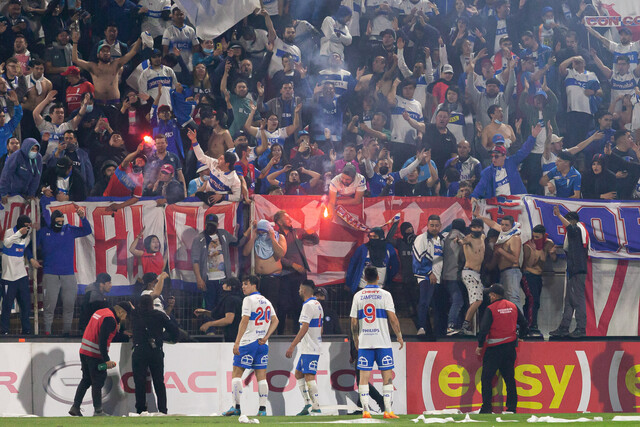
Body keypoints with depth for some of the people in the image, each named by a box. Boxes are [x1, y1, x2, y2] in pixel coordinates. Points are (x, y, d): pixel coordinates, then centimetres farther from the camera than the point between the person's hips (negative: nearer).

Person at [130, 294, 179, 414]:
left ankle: (140, 410, -4)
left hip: (139, 352, -1)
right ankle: (163, 409, 6)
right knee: (159, 382, 8)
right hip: (156, 352, 1)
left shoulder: (135, 314, 2)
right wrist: (174, 339, 17)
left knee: (140, 382, 1)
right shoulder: (158, 315, -1)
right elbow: (173, 328, -1)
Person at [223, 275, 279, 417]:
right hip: (263, 344, 7)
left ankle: (236, 407, -8)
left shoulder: (249, 300, -6)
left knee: (236, 373, -2)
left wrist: (237, 343, -16)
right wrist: (265, 337, 1)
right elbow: (275, 321, 8)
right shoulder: (266, 302, 15)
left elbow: (245, 321, -14)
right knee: (261, 376, 5)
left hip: (248, 342, -7)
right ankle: (262, 408, 0)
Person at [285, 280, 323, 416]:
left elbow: (304, 328, -22)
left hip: (310, 349, -10)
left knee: (309, 376, -11)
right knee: (298, 374, 15)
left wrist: (292, 346, -22)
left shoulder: (308, 305, -15)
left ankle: (316, 407, -14)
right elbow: (320, 328, 20)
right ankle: (308, 404, 12)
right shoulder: (318, 305, 15)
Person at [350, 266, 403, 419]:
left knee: (364, 376, 2)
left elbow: (354, 322, 6)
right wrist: (399, 336, 4)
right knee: (387, 375, 4)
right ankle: (388, 410, -1)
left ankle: (365, 410, -5)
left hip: (364, 342, 2)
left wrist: (355, 338, 20)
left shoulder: (358, 296, 4)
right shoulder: (385, 295, -3)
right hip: (383, 342, -2)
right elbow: (393, 319, -7)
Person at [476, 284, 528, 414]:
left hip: (495, 348, -6)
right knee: (509, 377, 13)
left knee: (487, 377, 1)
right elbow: (523, 324, 14)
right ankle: (511, 407, 13)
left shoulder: (490, 309, -12)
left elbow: (484, 329, -15)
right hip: (510, 344, 6)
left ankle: (486, 407, -4)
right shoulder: (513, 307, 5)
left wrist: (480, 345, -5)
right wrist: (521, 337, 29)